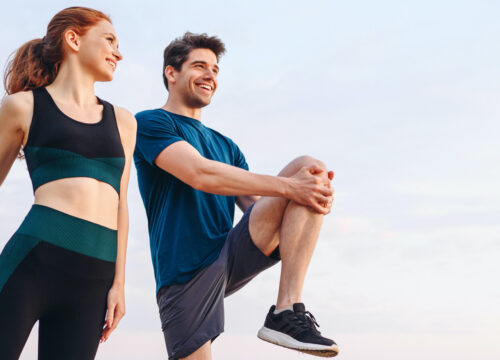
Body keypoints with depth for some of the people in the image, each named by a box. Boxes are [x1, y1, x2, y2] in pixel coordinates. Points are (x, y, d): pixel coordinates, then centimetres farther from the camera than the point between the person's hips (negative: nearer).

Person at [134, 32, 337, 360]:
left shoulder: (225, 146, 23)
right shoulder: (150, 123, 0)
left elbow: (256, 202, 12)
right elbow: (200, 174, -18)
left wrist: (314, 195, -10)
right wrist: (288, 186, -20)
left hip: (233, 257, 5)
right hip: (187, 276, -5)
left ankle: (286, 312, -22)